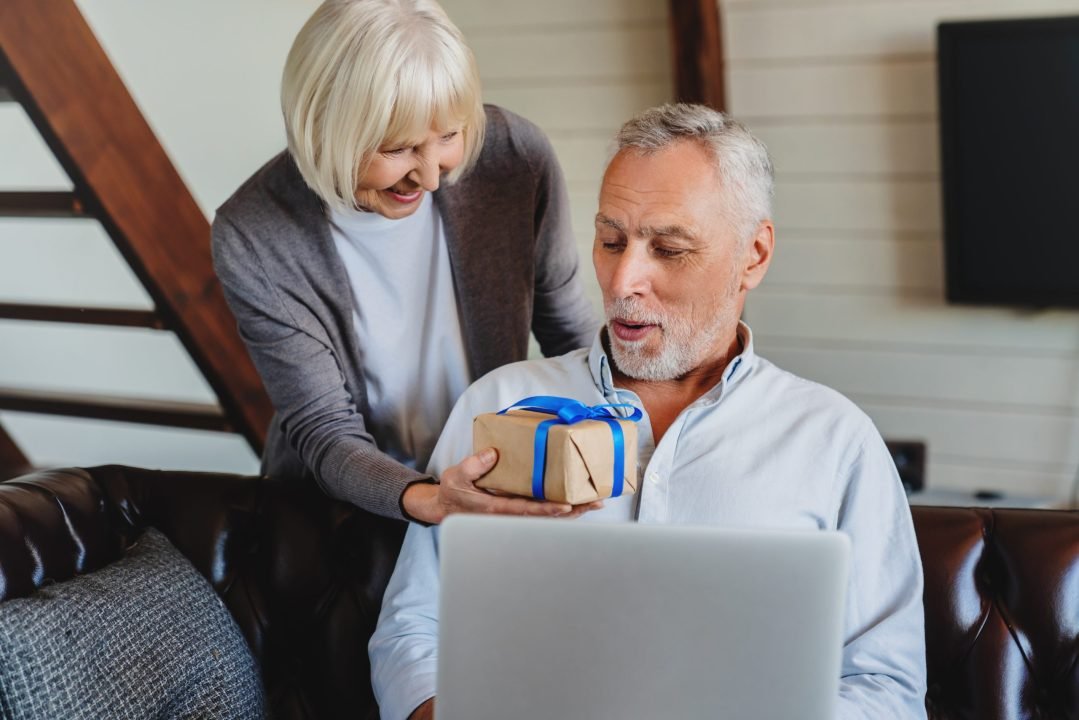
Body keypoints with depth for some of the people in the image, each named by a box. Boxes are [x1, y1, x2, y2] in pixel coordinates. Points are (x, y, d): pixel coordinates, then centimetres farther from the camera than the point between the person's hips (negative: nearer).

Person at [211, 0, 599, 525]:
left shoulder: (516, 157, -14)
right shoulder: (252, 240, -19)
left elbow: (571, 336, 2)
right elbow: (325, 432, -16)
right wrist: (427, 501, -35)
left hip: (500, 490, -1)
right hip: (346, 498, 2)